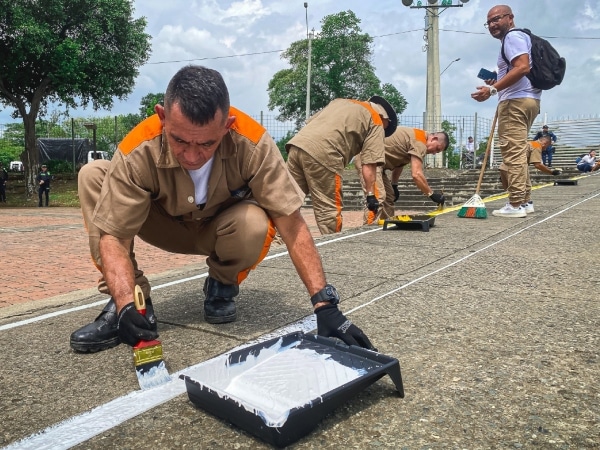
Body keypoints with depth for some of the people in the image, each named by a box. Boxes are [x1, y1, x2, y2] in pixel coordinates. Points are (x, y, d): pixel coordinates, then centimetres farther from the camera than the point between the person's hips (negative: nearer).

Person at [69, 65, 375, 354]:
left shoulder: (252, 143, -33)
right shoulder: (137, 152, -32)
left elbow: (291, 225, -31)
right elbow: (113, 235, -28)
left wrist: (325, 305, -36)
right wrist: (127, 305, -45)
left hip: (223, 228, -1)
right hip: (168, 225, 1)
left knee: (255, 225, -37)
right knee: (93, 175, -21)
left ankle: (222, 285, -1)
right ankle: (128, 305, -13)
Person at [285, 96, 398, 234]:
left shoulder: (340, 101, 35)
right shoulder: (376, 122, 15)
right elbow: (369, 164, 3)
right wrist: (371, 194, 4)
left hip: (297, 143, 7)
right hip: (322, 153, -7)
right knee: (329, 211, 0)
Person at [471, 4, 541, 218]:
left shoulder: (512, 36, -6)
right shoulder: (515, 38, 27)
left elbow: (523, 67, -22)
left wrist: (493, 89, -27)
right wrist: (497, 82, 20)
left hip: (516, 101, -11)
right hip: (526, 99, 11)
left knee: (513, 152, -13)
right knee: (518, 152, 14)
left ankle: (515, 205, -14)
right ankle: (523, 199, 18)